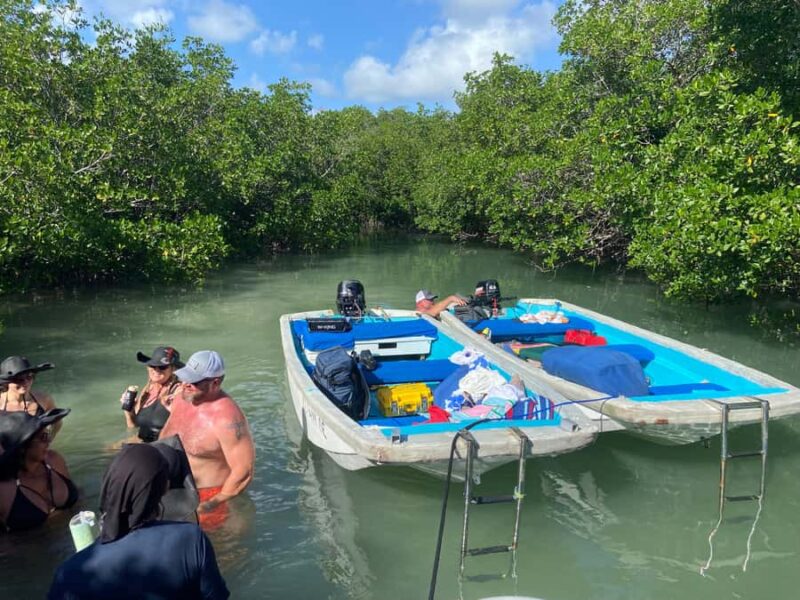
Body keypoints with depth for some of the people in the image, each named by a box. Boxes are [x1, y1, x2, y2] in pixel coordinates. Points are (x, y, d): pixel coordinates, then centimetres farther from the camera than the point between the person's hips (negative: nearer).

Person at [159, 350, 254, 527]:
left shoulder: (227, 418, -29)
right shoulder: (181, 398, -3)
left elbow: (244, 471, -27)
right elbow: (165, 435, 16)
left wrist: (213, 504, -20)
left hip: (206, 497, -8)